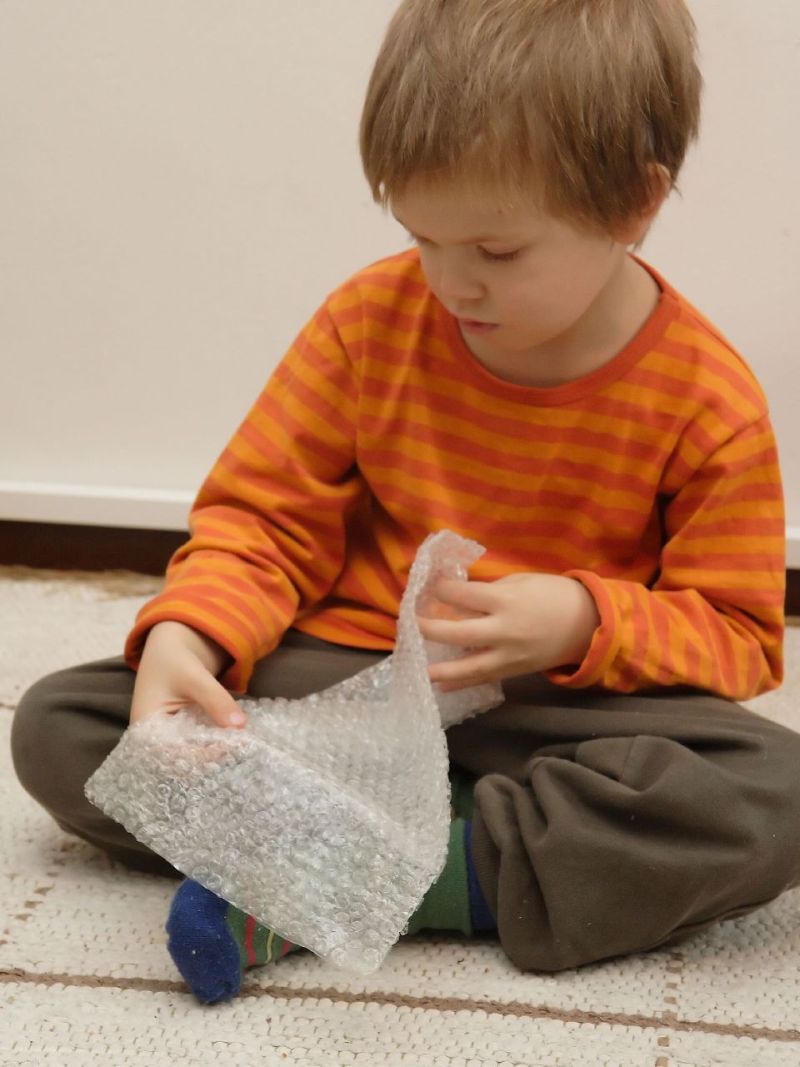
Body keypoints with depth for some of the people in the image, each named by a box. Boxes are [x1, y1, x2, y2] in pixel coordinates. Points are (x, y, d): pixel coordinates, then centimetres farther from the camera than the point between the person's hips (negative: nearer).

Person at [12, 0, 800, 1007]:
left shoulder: (707, 400, -10)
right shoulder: (372, 318, -4)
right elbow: (264, 518, 1)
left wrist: (586, 623, -23)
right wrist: (183, 635, -20)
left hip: (548, 706, -2)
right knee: (55, 724, -15)